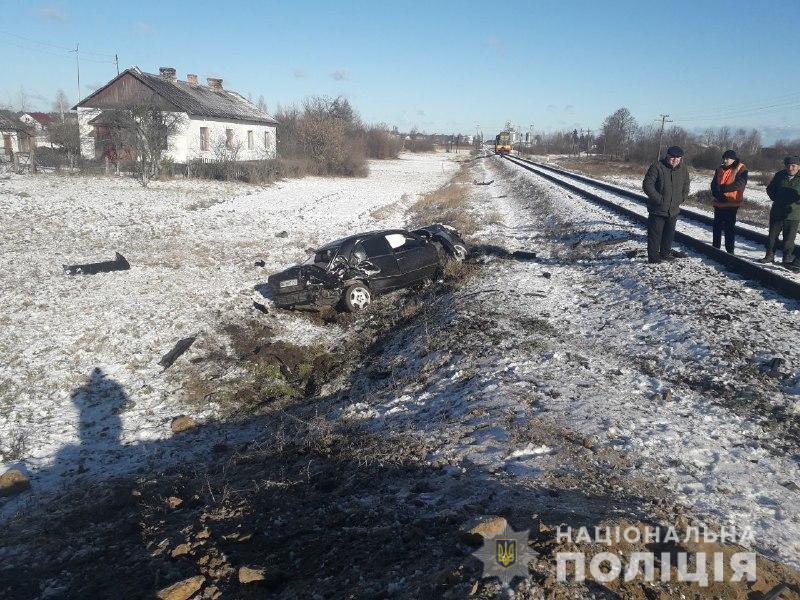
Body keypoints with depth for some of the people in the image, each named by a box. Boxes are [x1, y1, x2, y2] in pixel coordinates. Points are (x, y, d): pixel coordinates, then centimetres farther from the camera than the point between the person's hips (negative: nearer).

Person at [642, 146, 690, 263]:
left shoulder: (683, 169, 5)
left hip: (674, 210, 6)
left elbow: (685, 187, 21)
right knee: (655, 234, -1)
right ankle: (653, 256, 7)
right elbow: (647, 185, -17)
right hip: (657, 209, -6)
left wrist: (681, 199, 8)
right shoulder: (657, 167, -15)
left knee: (669, 233, 15)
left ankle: (666, 253, 29)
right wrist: (659, 199, -18)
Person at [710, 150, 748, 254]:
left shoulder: (741, 169, -5)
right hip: (719, 202, 6)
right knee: (717, 225, 13)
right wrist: (717, 194, -14)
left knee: (729, 226, -5)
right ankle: (715, 247, 25)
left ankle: (730, 250, 0)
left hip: (732, 203, -5)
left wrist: (722, 188, -19)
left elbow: (740, 184, -17)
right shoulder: (720, 169, 10)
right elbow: (713, 184, 6)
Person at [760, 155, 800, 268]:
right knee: (772, 235, 12)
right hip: (777, 212, 3)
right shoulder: (780, 175, 2)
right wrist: (775, 198, 4)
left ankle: (788, 259, 12)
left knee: (789, 238, 2)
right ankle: (769, 256, 25)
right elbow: (770, 189, 15)